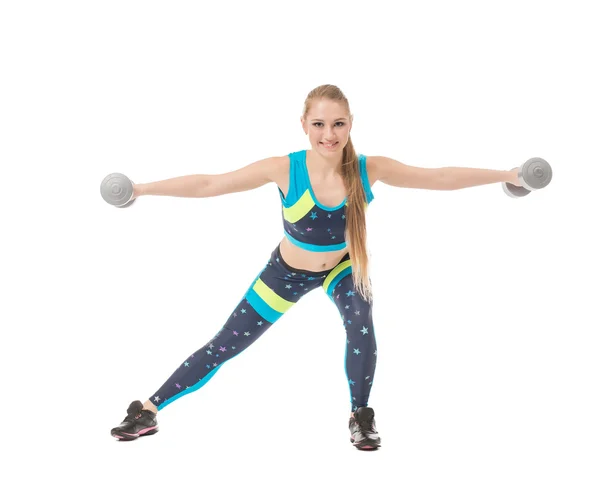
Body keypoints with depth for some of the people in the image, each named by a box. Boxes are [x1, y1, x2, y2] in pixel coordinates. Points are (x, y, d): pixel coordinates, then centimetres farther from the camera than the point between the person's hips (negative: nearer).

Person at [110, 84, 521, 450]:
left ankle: (361, 415, 2)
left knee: (363, 331, -27)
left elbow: (440, 177, -19)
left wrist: (505, 175, -19)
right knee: (223, 348, 4)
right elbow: (208, 184, -25)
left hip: (343, 268, 1)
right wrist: (142, 189, -26)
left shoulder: (369, 169, -28)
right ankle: (149, 411, 21)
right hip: (287, 271, -1)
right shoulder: (284, 169, -31)